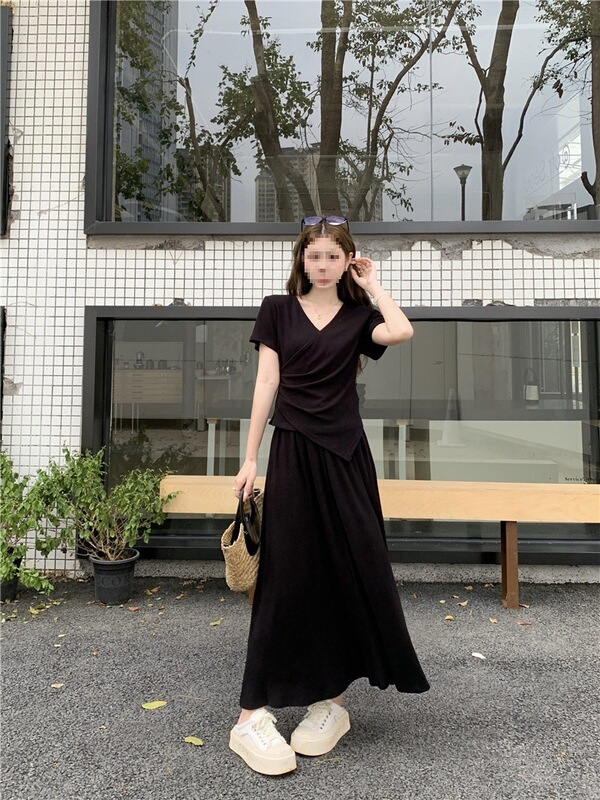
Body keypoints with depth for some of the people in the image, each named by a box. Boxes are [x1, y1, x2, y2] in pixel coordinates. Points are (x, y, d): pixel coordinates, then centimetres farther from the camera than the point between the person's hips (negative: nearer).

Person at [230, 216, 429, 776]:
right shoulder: (278, 309, 8)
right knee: (286, 574, -4)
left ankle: (331, 700, 21)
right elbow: (266, 383, 2)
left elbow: (403, 332, -13)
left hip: (345, 455, 2)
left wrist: (373, 286, 2)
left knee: (351, 571, 4)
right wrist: (250, 458, -2)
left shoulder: (359, 316, 9)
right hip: (292, 451, -1)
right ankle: (253, 716, 4)